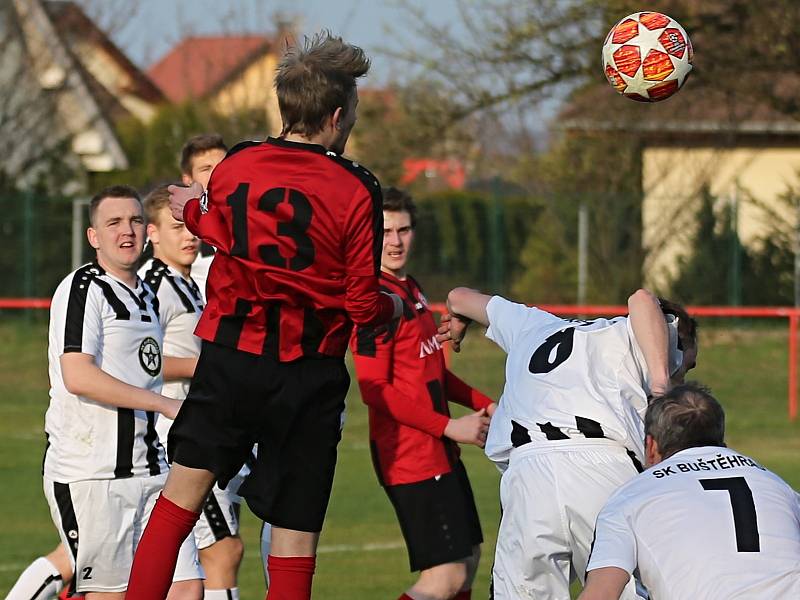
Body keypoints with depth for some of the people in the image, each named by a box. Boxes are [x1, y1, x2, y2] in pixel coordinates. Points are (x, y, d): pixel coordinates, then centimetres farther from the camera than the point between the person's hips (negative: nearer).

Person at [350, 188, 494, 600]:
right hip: (410, 454, -10)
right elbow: (375, 390, -21)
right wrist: (449, 426, -19)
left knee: (467, 557, 18)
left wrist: (482, 404, 9)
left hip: (438, 451, 10)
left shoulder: (409, 288, 14)